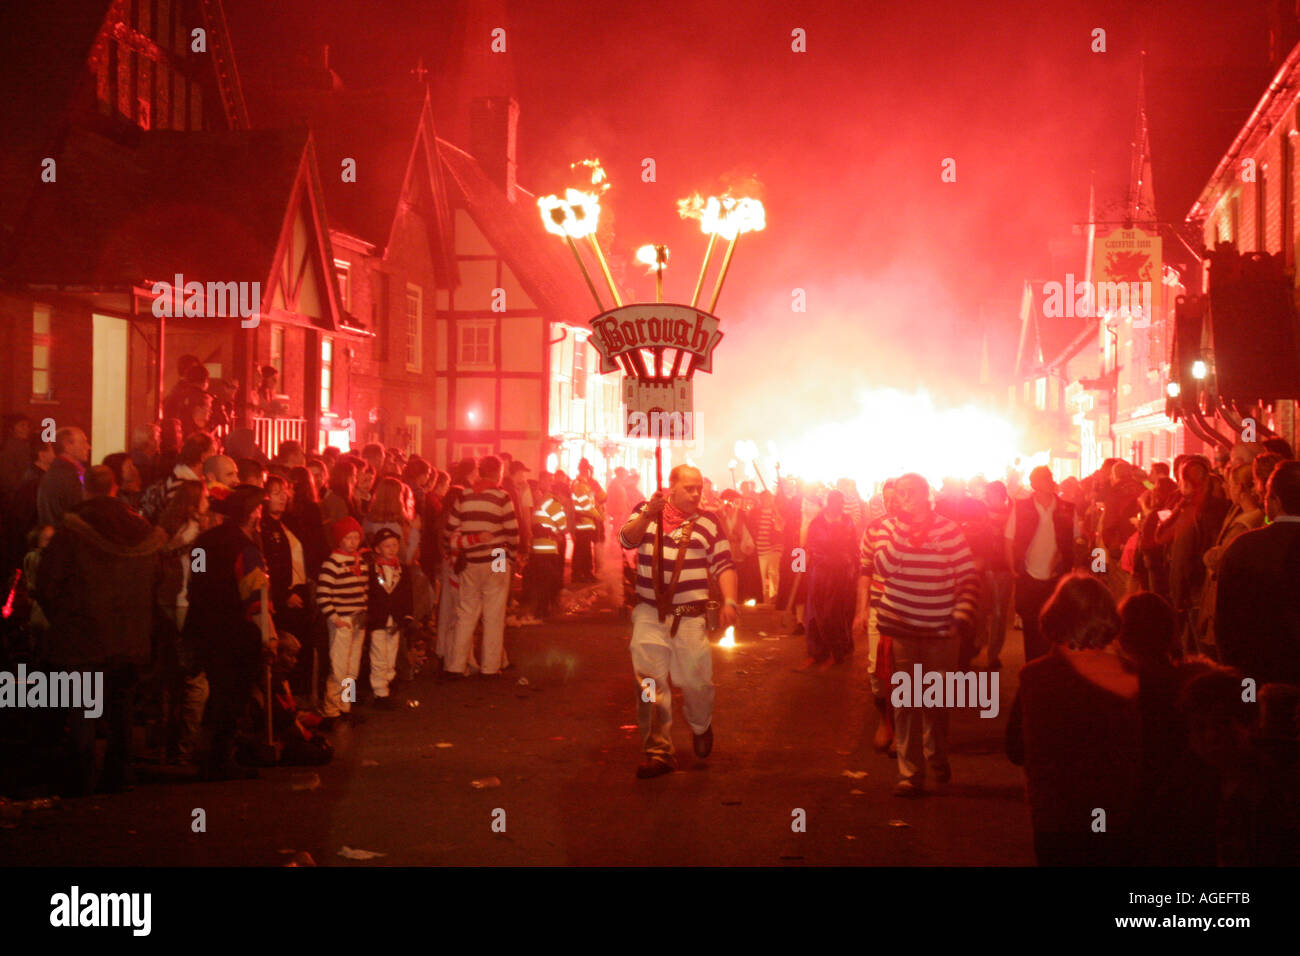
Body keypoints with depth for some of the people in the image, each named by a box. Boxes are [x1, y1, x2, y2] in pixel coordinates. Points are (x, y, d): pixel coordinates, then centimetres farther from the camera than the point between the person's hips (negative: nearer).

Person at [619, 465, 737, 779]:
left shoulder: (709, 522, 6)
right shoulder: (646, 512, 8)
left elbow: (724, 566, 3)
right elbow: (627, 540, -8)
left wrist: (729, 601, -11)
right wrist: (648, 515, -25)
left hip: (690, 618, 0)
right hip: (649, 614, 1)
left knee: (695, 681, 0)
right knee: (650, 684, -4)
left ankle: (701, 727, 32)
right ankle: (658, 752, 3)